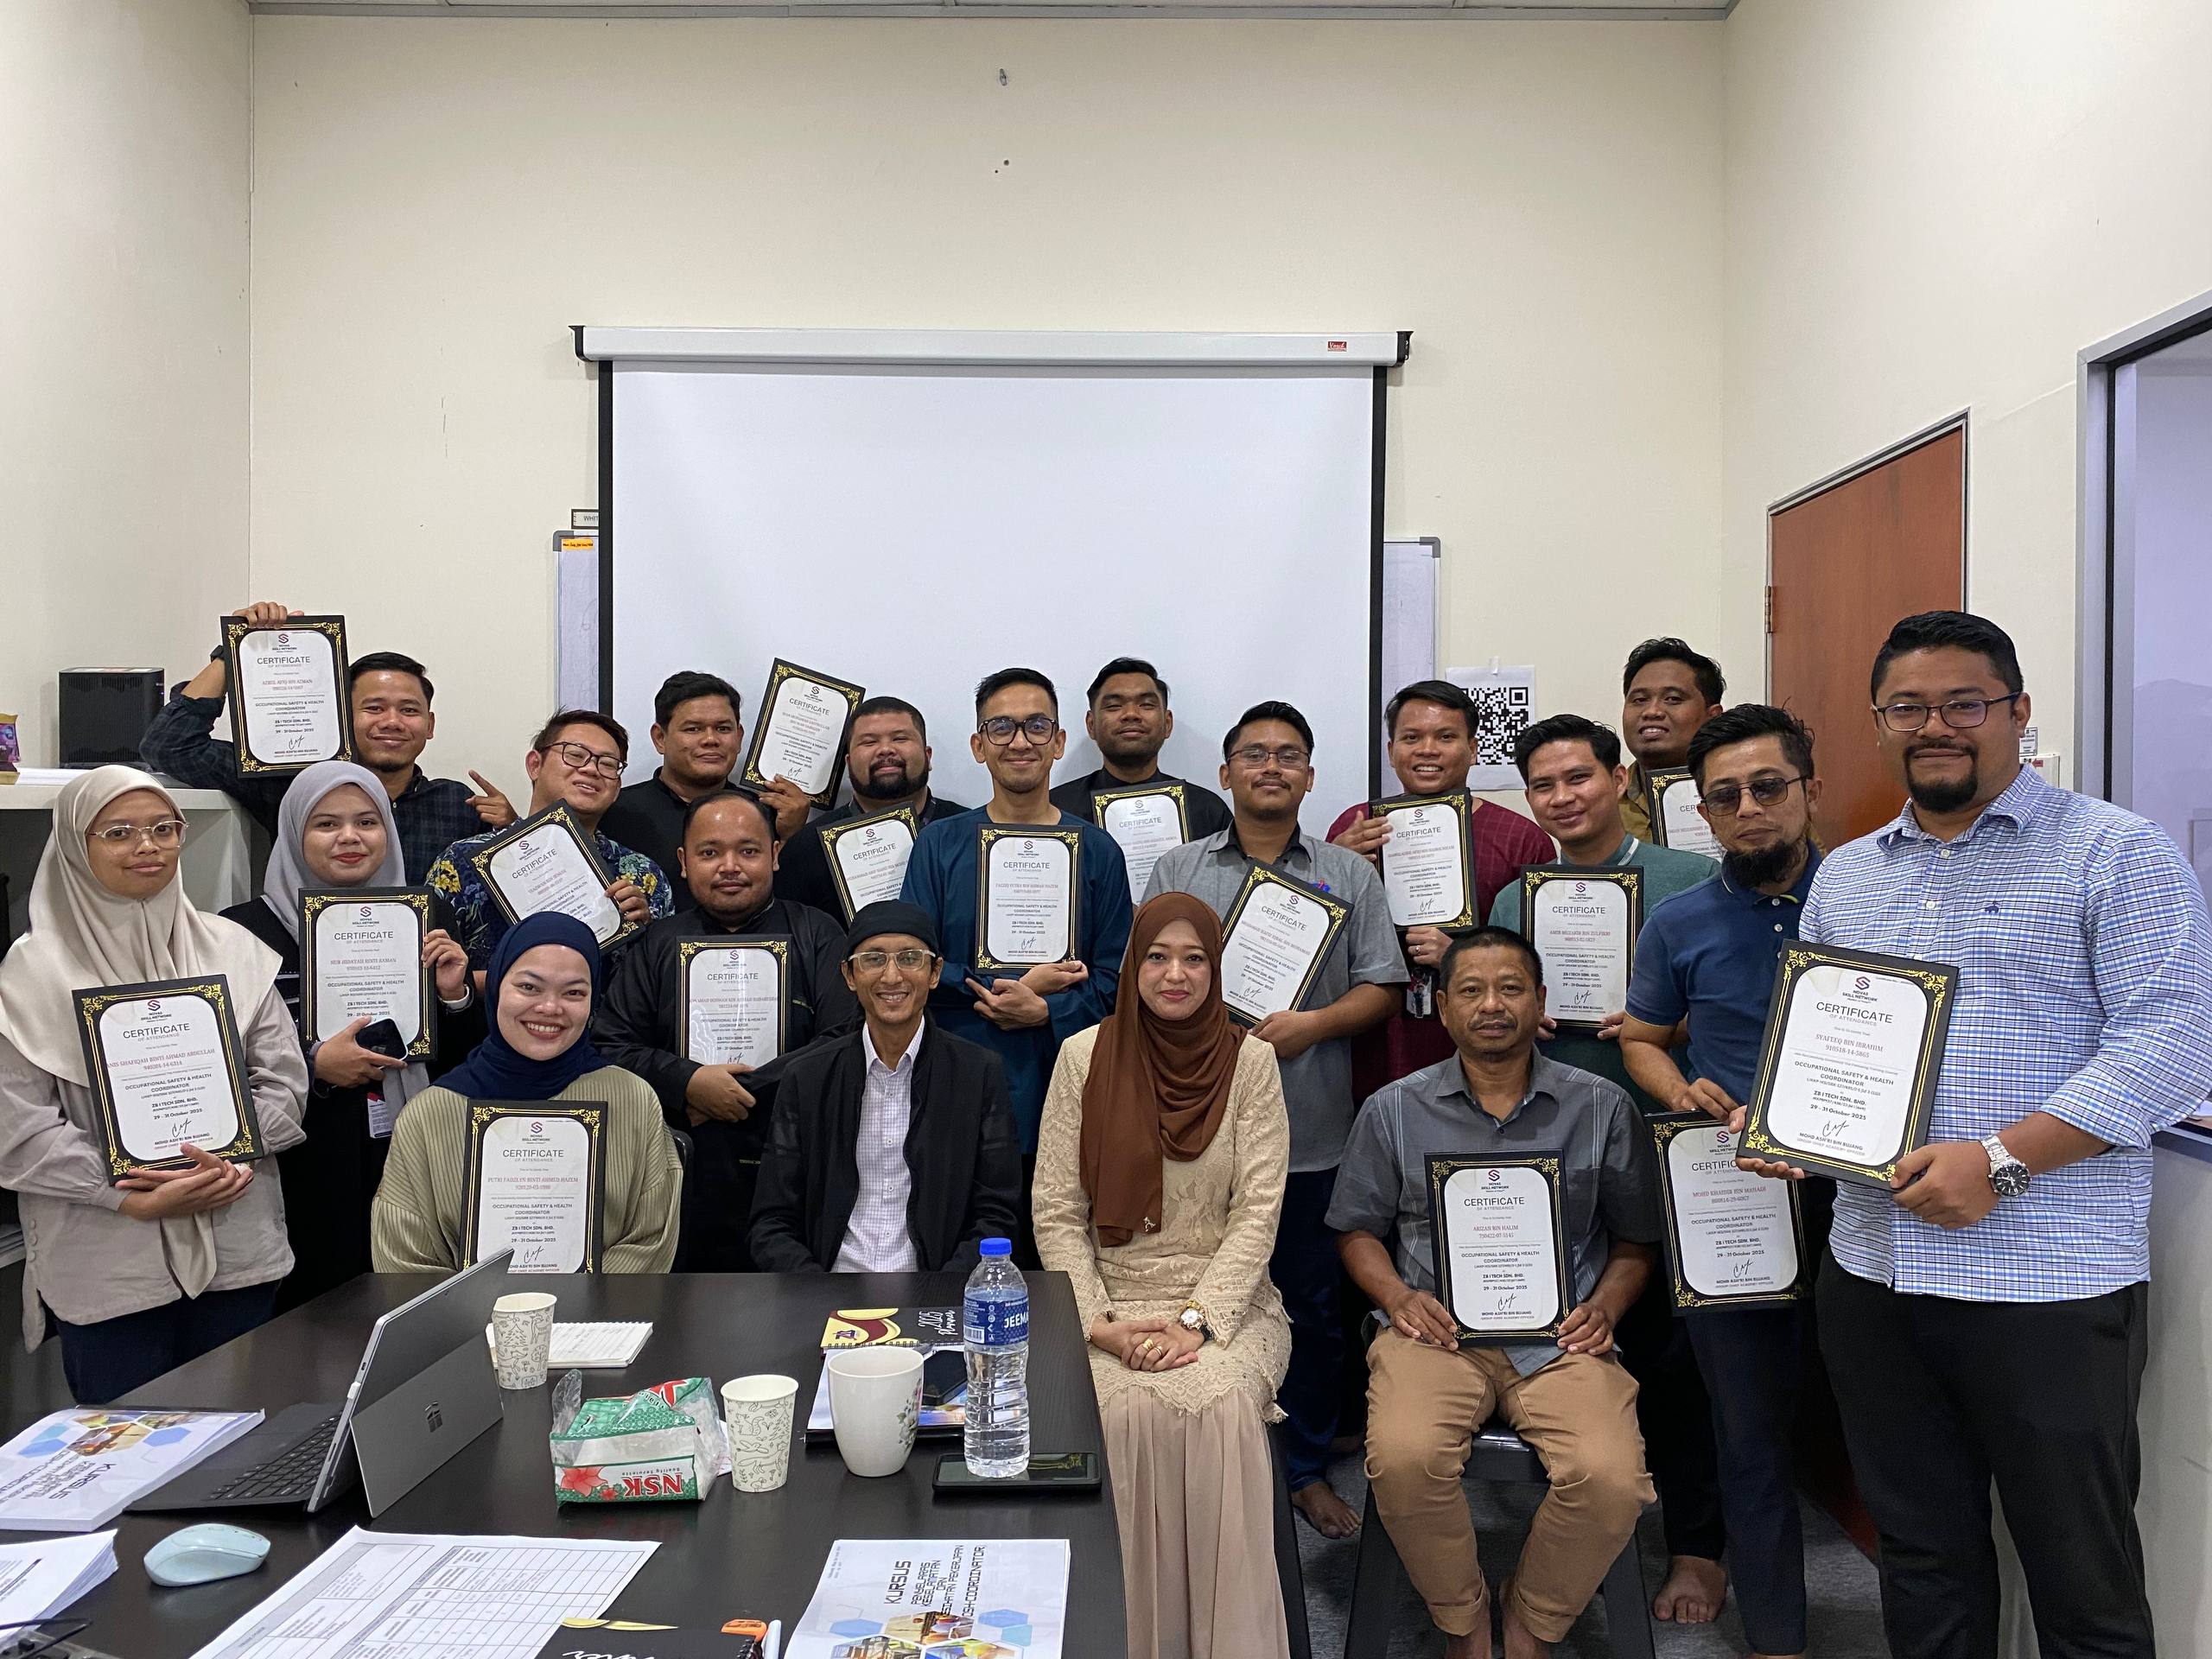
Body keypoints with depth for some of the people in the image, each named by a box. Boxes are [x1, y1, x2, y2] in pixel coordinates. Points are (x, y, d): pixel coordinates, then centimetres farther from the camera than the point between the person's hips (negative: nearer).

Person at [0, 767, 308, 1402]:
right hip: (105, 1265, -3)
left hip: (239, 1249, 3)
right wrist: (137, 1200, -15)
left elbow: (283, 1081, 4)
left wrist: (225, 1158, -13)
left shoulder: (233, 950, 5)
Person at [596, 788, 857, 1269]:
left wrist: (747, 1091, -10)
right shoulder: (656, 946, 14)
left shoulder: (817, 937, 7)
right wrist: (687, 1082, -10)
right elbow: (607, 1046, 6)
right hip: (684, 1181, 2)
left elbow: (845, 1044, -6)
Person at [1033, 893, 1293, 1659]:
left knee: (1220, 1407, -30)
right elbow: (1057, 1213, 1)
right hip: (1113, 1297, 0)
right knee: (1125, 1411, -29)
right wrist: (1098, 1324, -11)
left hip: (1226, 1299, 0)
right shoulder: (1083, 1056, 1)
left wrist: (1195, 1319, -15)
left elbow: (1258, 1210, -4)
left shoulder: (1250, 1059, 0)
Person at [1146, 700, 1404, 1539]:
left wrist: (1314, 1023, -14)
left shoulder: (1350, 875, 8)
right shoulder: (1177, 870, 7)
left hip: (1311, 1133, 1)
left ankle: (1306, 1468, 27)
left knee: (1314, 1309, 10)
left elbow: (1382, 988, 3)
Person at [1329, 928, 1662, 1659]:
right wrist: (1398, 1297, -3)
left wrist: (1607, 1305, -2)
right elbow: (1359, 1229, 15)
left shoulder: (1603, 1109, 9)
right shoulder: (1393, 1111, 8)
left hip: (1560, 1334, 1)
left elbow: (1635, 1239, 17)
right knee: (1404, 1459, -29)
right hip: (1438, 1327, 0)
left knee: (1611, 1478, -26)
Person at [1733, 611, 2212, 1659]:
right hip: (1870, 1270, 5)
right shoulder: (1842, 877, 13)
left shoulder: (2116, 854, -5)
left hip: (2049, 1284, -5)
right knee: (1920, 1552, 18)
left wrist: (2002, 1160, -21)